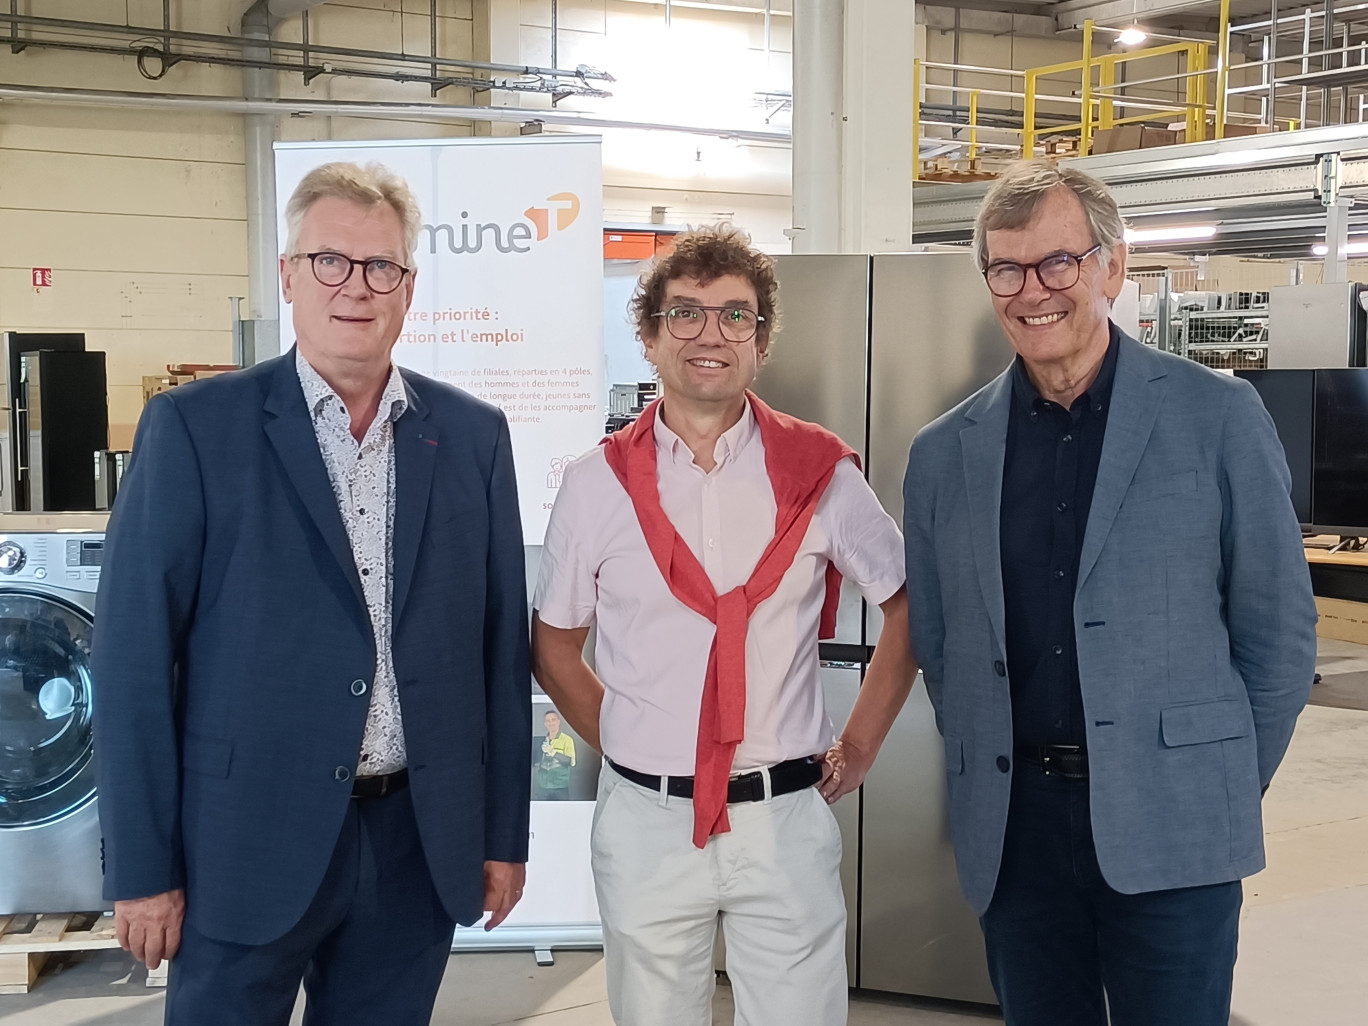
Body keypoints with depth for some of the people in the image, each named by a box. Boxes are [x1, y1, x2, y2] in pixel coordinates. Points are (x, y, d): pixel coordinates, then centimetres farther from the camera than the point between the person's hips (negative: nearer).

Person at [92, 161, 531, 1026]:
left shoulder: (474, 436, 4)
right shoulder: (194, 427, -5)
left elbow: (502, 643, 7)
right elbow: (136, 655, -6)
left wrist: (505, 834, 8)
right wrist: (142, 867, -8)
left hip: (417, 844, 3)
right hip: (249, 844, -3)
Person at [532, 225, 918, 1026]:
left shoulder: (818, 470, -2)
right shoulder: (599, 482, -1)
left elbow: (907, 603, 10)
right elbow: (554, 645, 10)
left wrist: (862, 744, 7)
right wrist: (624, 749, 4)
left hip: (786, 819, 0)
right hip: (646, 821, 1)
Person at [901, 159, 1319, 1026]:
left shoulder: (1218, 417, -2)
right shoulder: (944, 454, 6)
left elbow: (1278, 627, 1)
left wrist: (1229, 789, 3)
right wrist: (986, 785, 7)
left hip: (1172, 831, -2)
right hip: (1012, 834, 3)